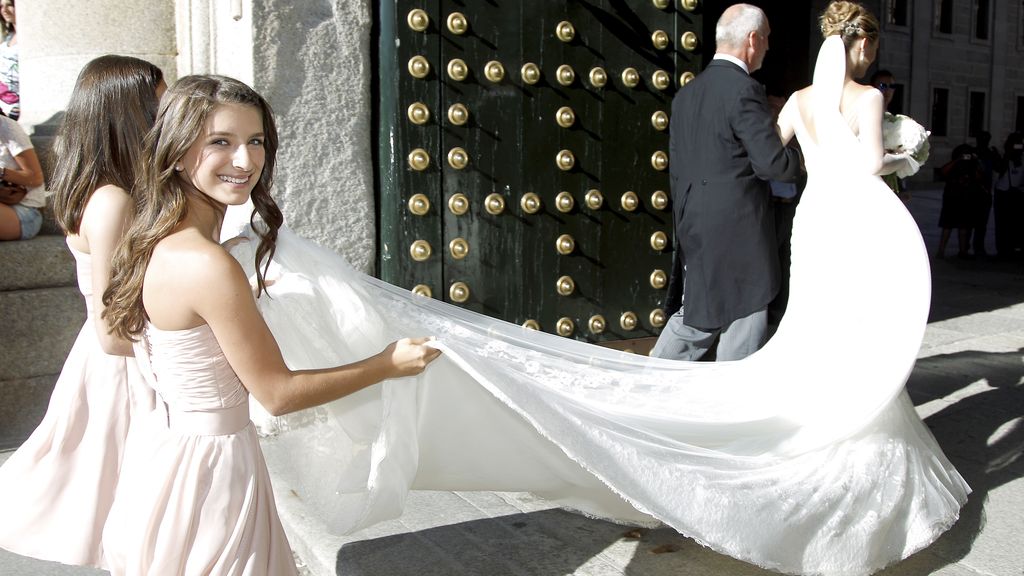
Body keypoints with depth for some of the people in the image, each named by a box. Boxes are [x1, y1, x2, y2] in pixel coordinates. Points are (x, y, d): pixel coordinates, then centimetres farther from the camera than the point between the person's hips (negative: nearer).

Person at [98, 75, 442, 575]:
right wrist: (387, 365, -11)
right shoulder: (206, 266, -28)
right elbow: (277, 392, -21)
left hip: (166, 445, 9)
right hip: (208, 465, -9)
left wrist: (242, 298, 27)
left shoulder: (157, 243, 0)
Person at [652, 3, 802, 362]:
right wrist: (805, 158, 3)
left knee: (694, 318, 16)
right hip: (738, 234, -8)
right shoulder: (745, 90, -14)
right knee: (743, 327, 4)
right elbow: (771, 163, -17)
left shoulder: (686, 94, 11)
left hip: (695, 233, 8)